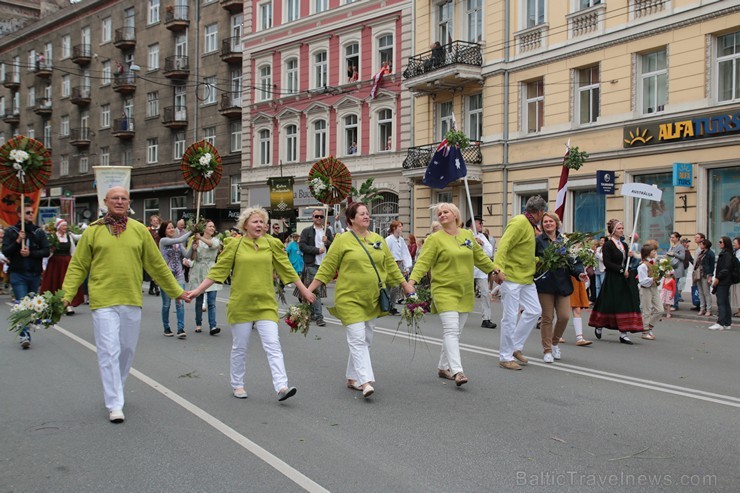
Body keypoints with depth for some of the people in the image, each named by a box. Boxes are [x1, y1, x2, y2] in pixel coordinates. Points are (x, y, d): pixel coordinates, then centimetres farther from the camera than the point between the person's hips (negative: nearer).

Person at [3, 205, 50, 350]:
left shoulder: (39, 232, 7)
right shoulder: (11, 232, 3)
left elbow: (46, 251, 0)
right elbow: (5, 251, -5)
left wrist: (30, 253, -14)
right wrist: (18, 241, -18)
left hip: (35, 274, 3)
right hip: (18, 274, -3)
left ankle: (24, 335, 18)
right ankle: (25, 335, -15)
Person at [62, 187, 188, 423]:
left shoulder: (139, 230, 6)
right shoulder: (93, 230, 1)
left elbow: (157, 264, 11)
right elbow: (78, 266, 4)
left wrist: (177, 291, 12)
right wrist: (66, 294, -7)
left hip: (132, 301, 3)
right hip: (103, 301, -3)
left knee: (127, 350, 13)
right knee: (109, 352, -5)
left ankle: (114, 391, 34)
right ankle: (115, 405, 1)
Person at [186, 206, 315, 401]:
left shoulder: (272, 244, 3)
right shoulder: (235, 245, -1)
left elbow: (287, 268, 9)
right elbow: (217, 270, 1)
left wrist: (304, 290, 11)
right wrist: (198, 290, -4)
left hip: (266, 304, 1)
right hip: (240, 304, -1)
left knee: (273, 345, -8)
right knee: (240, 347, 10)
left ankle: (281, 387, -12)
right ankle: (237, 385, 26)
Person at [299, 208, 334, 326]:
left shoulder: (328, 231, 13)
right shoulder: (306, 231, 3)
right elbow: (301, 246, -6)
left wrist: (327, 242, -11)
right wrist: (317, 250, -12)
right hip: (312, 264, -4)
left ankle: (312, 312, 22)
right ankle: (319, 317, -8)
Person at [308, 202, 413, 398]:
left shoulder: (378, 239, 9)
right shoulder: (343, 240, -5)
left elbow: (391, 265, 16)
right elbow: (326, 268, -4)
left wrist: (406, 285, 14)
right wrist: (309, 289, -8)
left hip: (372, 299, 6)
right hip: (349, 299, -6)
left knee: (365, 341, 12)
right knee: (358, 340, -12)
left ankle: (352, 378, 25)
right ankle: (365, 381, -15)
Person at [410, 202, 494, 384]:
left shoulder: (468, 235, 10)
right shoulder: (434, 239, -5)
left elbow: (480, 257, 21)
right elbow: (423, 262, -13)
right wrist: (412, 281, -25)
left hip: (465, 292, 6)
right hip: (444, 291, -5)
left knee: (455, 333, 11)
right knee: (451, 330, -16)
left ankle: (443, 367, 24)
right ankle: (457, 371, -20)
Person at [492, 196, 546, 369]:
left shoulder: (529, 225, 17)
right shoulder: (519, 222, -13)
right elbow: (504, 245, -24)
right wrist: (498, 268, -34)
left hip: (526, 278, 10)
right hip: (511, 277, -10)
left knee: (534, 311, 9)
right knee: (510, 317, -4)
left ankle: (515, 347, 20)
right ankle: (505, 357, 6)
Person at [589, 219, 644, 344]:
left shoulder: (624, 245, 14)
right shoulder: (608, 245, -7)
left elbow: (626, 263, 17)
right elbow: (607, 263, -15)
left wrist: (629, 256, -3)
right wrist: (621, 270, -17)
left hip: (625, 280, 7)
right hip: (612, 280, -6)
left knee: (626, 305, 0)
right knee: (608, 305, 1)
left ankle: (623, 333, 1)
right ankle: (598, 327, 23)